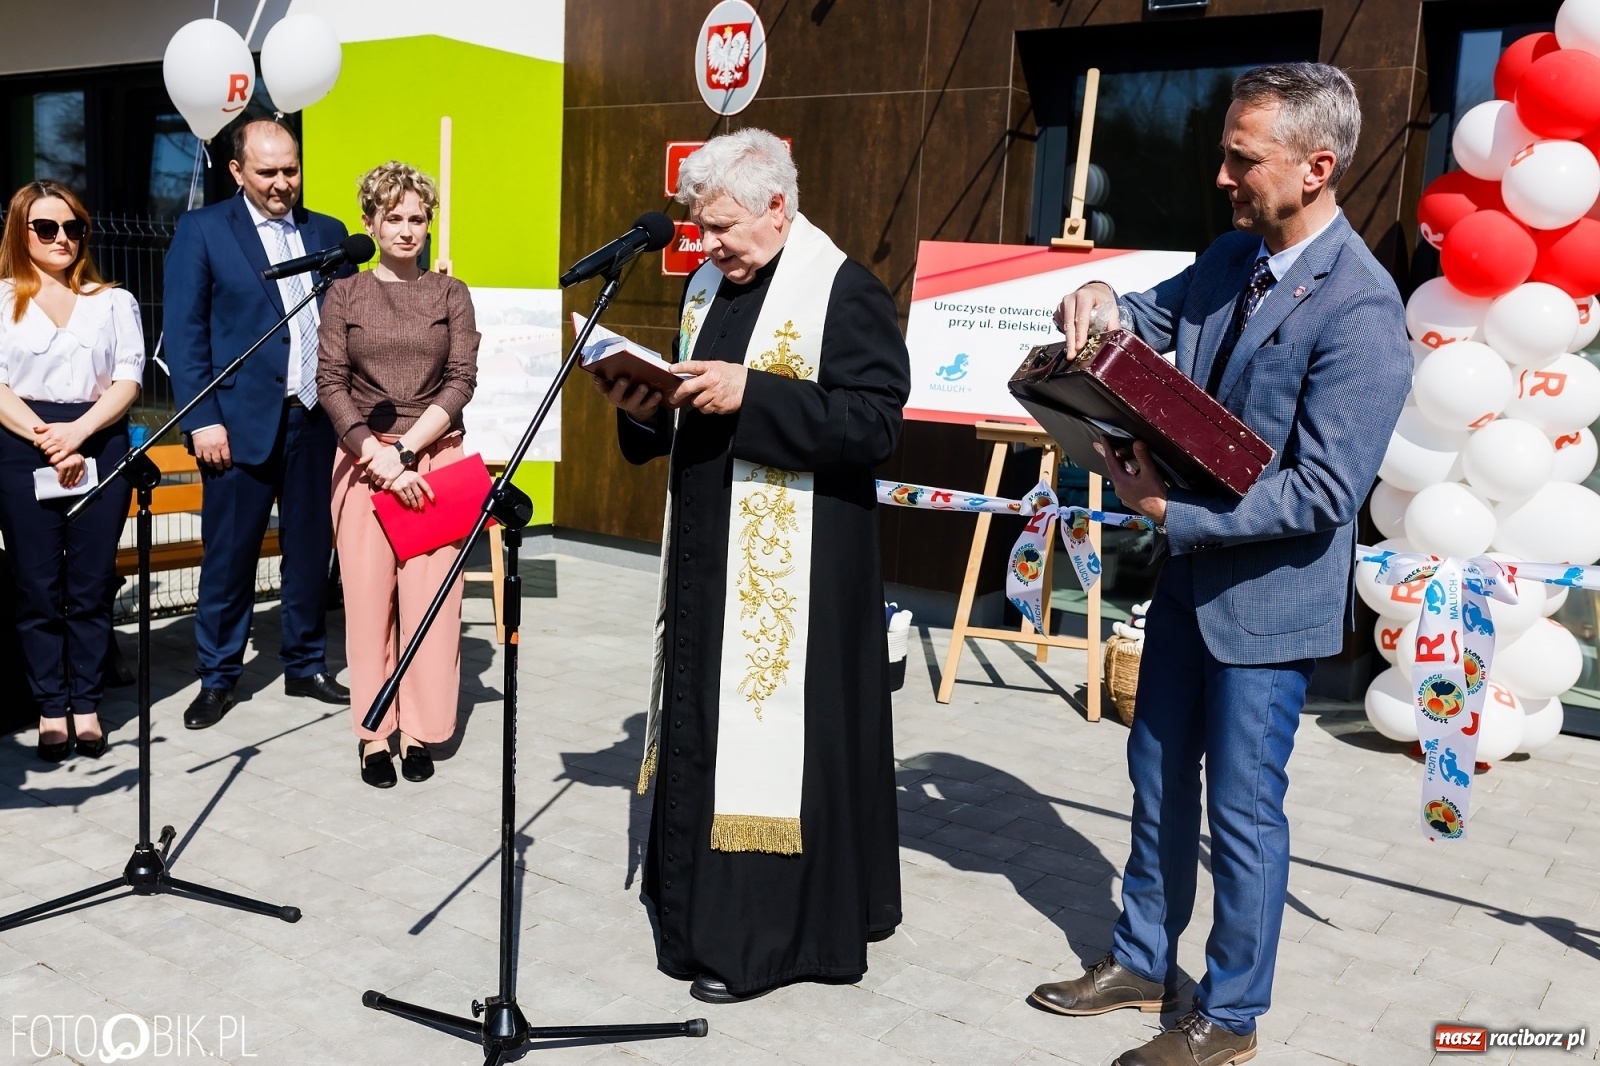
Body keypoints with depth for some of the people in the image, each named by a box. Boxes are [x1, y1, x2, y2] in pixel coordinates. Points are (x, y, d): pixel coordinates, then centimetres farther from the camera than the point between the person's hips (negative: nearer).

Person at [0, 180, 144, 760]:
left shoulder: (114, 301, 13)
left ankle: (87, 706, 9)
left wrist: (76, 432, -11)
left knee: (91, 585, 1)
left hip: (100, 447, 1)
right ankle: (50, 709, 7)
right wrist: (47, 440, -12)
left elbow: (128, 381, 4)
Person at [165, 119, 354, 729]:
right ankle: (217, 679, 18)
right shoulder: (202, 231, 2)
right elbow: (184, 332, -3)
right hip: (241, 421, -3)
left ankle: (305, 666, 24)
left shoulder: (329, 233, 12)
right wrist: (202, 420, -10)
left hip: (318, 420, 3)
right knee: (229, 556, 4)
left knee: (311, 551, 10)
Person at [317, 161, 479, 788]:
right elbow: (330, 384, 1)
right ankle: (373, 733, 7)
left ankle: (420, 732, 7)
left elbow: (461, 382, 0)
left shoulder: (450, 295, 8)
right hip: (363, 458, 0)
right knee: (367, 596, -1)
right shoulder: (344, 294, 7)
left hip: (435, 458, 0)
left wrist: (406, 450, -10)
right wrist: (376, 454, -11)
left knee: (430, 595, -3)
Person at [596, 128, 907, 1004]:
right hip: (707, 553, 8)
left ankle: (765, 937, 12)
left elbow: (875, 421, -21)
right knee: (703, 730, 14)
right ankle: (702, 900, 29)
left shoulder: (846, 294, -11)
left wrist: (750, 393, -26)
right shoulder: (708, 285, 13)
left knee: (771, 734, -1)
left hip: (793, 569, -8)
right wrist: (648, 412, -2)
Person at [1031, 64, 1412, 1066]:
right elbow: (1152, 318, 20)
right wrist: (1102, 300, -4)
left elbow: (1325, 491, -25)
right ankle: (1142, 960, 38)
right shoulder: (1232, 259, 2)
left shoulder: (1360, 307, -22)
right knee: (1160, 777, 19)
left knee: (1243, 805, 6)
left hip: (1268, 593, -8)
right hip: (1189, 571, 8)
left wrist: (1173, 511, -23)